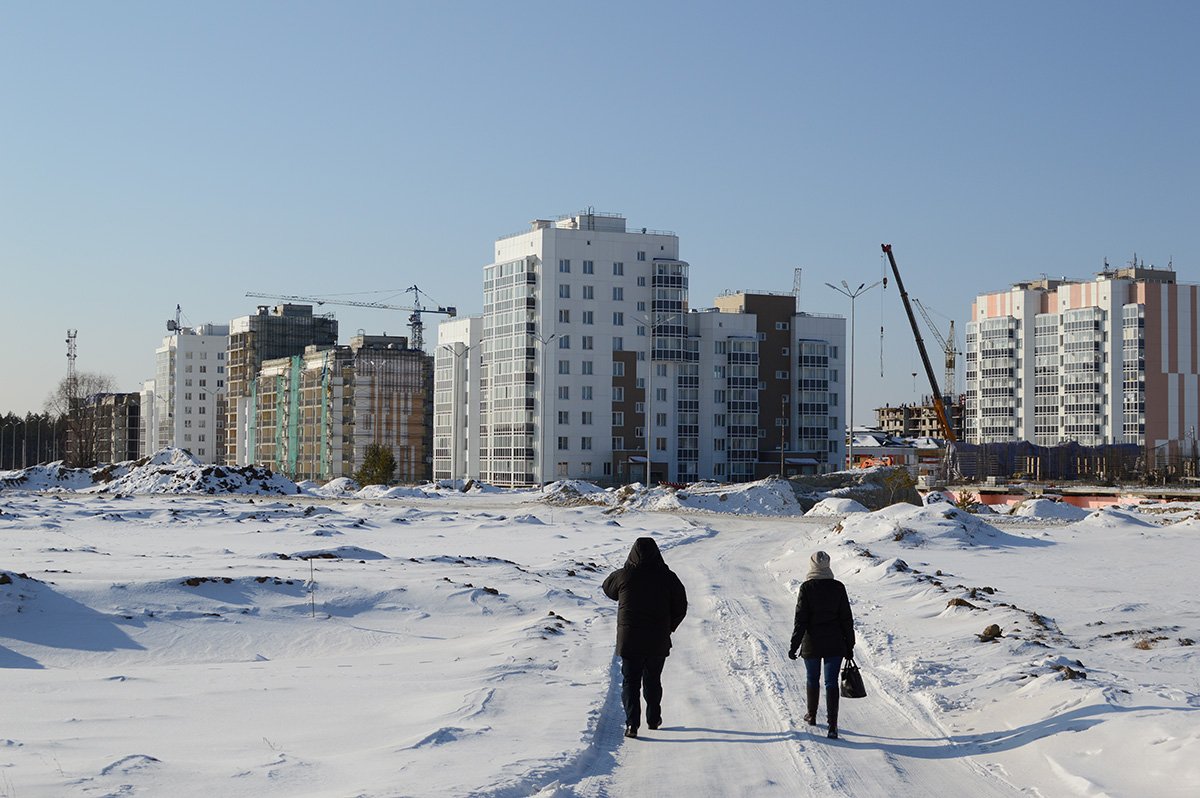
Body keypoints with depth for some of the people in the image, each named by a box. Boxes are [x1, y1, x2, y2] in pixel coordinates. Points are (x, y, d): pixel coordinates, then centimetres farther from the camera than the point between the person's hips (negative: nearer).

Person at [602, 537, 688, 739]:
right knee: (653, 680, 18)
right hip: (658, 641, 1)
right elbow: (680, 607, 0)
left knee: (630, 681, 5)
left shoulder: (623, 576, -8)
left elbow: (608, 588, 13)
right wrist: (667, 629, 12)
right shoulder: (667, 577, -7)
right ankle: (653, 719, 28)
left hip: (629, 639, -1)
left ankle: (632, 723, -7)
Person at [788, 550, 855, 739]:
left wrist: (794, 645, -4)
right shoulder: (838, 587, -4)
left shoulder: (806, 588, -10)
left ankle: (811, 715, 34)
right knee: (831, 682, 3)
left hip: (812, 643, -1)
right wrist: (849, 645, 9)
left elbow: (801, 619, -10)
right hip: (835, 644, 1)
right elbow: (846, 619, 1)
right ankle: (832, 725, -5)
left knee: (813, 680, 18)